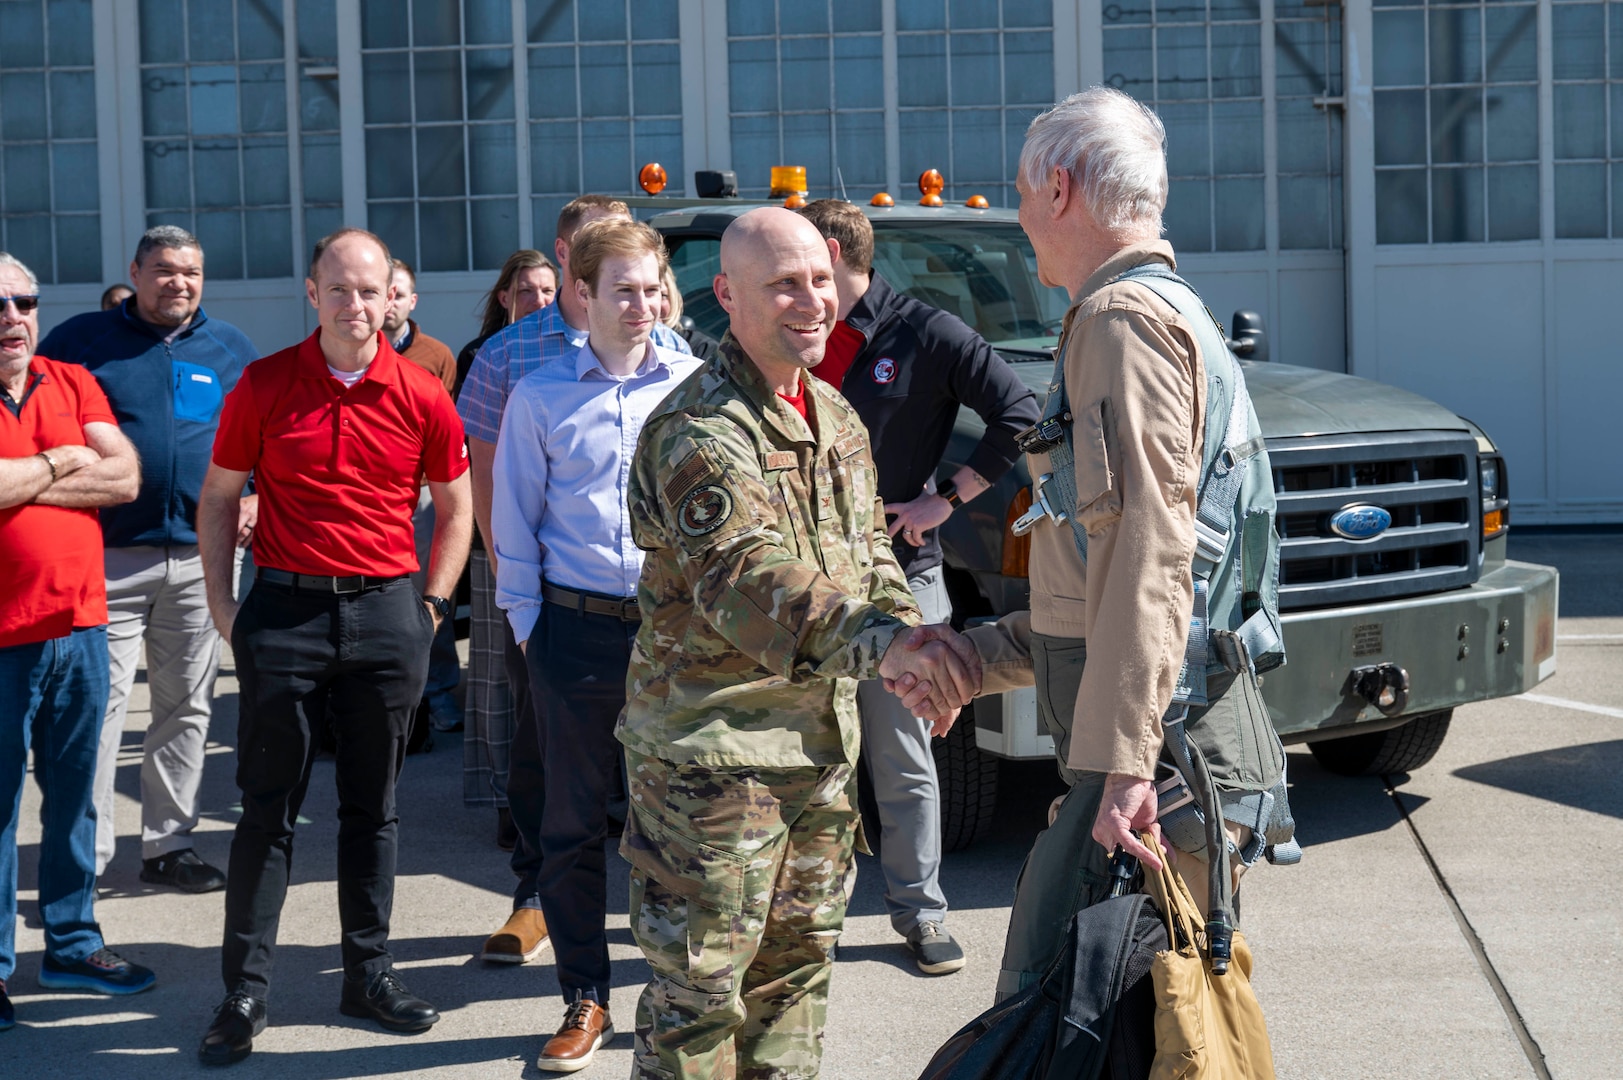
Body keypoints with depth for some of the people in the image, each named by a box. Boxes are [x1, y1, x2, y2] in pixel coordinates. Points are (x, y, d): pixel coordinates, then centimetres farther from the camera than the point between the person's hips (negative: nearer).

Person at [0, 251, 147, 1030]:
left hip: (80, 625, 5)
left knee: (72, 796, 14)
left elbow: (125, 477, -3)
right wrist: (63, 462, -9)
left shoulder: (72, 383, 9)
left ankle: (72, 944, 27)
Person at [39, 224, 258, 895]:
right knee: (100, 707, -6)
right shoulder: (82, 340, 2)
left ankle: (168, 844, 20)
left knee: (187, 708, 9)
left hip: (201, 557, 4)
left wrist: (256, 498, 4)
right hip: (107, 557, -3)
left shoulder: (232, 350, 11)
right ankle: (85, 857, -1)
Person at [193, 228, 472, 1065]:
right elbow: (218, 498, 6)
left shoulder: (421, 397, 1)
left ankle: (368, 972, 22)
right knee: (268, 807, 2)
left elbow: (455, 506, 13)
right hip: (284, 610, -1)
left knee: (372, 806, 10)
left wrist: (431, 604, 6)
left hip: (384, 614, 1)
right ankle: (244, 992, 9)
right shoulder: (263, 386, -1)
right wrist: (222, 606, 1)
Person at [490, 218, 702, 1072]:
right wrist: (526, 621, 4)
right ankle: (585, 1000, 19)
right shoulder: (540, 395, 4)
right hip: (577, 629, 0)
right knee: (572, 823, 6)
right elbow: (515, 521, 8)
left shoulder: (696, 384, 3)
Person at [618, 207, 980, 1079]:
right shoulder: (698, 429, -19)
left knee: (797, 961, 19)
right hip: (713, 747, -8)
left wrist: (913, 641, 3)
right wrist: (880, 641, -48)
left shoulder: (836, 418, 11)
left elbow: (867, 552, 21)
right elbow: (742, 579, -34)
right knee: (700, 983, -1)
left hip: (822, 737, 8)